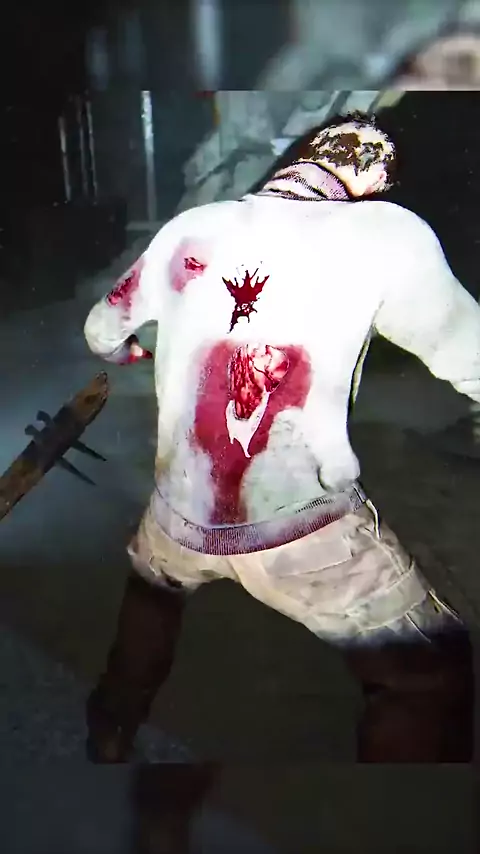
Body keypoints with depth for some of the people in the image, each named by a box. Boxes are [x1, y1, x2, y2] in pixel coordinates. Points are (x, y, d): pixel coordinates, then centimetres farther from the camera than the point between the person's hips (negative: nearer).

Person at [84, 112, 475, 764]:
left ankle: (109, 736, 53)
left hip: (181, 518, 5)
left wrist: (133, 352, 38)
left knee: (152, 594, 37)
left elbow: (101, 332, 17)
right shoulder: (388, 231, -7)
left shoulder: (187, 229, 4)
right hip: (306, 531, -4)